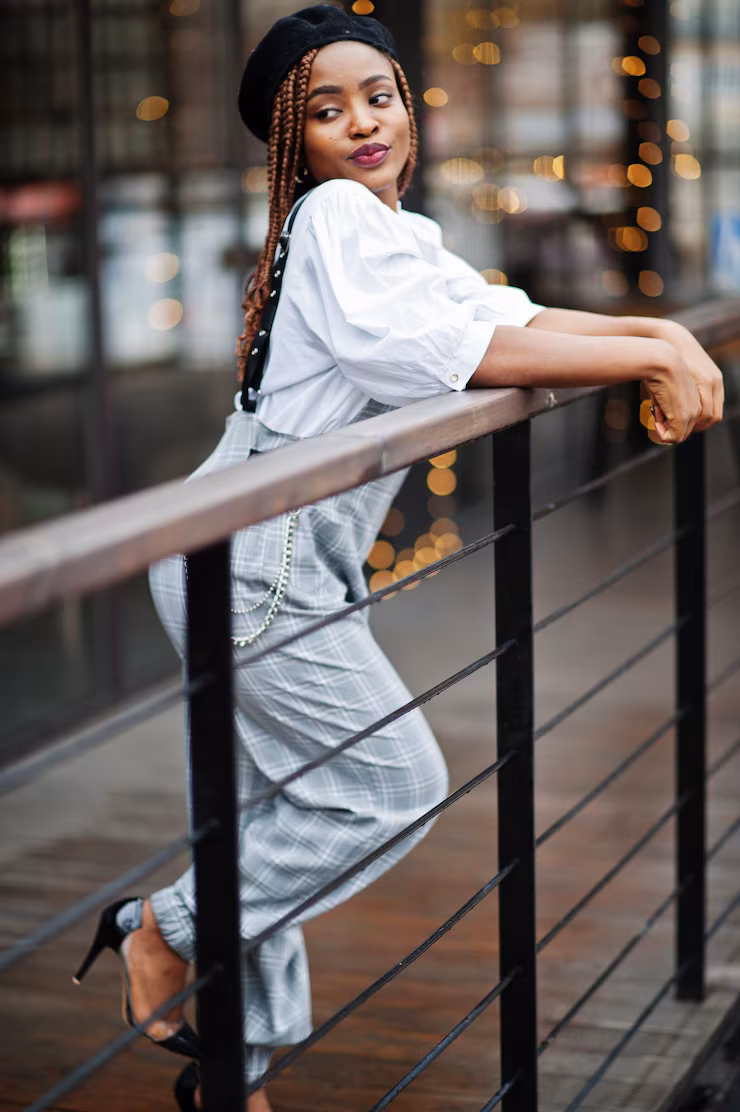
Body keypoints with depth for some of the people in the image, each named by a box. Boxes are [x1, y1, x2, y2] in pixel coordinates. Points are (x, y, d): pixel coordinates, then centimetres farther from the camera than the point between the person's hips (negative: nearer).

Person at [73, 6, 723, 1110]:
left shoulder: (402, 234, 18)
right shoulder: (334, 214, -12)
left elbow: (508, 314, 10)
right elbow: (437, 345, -25)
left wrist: (662, 331, -4)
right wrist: (652, 358, -23)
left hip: (283, 564, 9)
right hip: (256, 559, -9)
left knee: (281, 808, 15)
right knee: (396, 782, -3)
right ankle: (166, 928, 9)